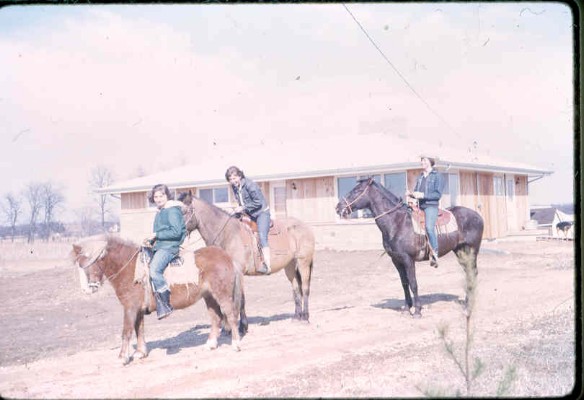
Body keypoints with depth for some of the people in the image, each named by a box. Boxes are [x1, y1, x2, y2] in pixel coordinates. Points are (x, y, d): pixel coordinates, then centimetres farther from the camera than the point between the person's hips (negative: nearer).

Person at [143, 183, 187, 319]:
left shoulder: (172, 210, -9)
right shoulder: (160, 211, 20)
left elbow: (176, 232, -18)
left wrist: (156, 235, -14)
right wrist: (151, 240, 8)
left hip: (169, 247, -11)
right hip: (159, 247, 11)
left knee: (154, 270, -28)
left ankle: (166, 306, -21)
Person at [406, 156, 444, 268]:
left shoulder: (437, 176, 0)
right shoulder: (420, 177, 19)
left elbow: (438, 194, -8)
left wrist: (423, 195, -18)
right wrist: (411, 194, 1)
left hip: (431, 206, -7)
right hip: (420, 206, 7)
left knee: (429, 227, -26)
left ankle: (434, 254, -19)